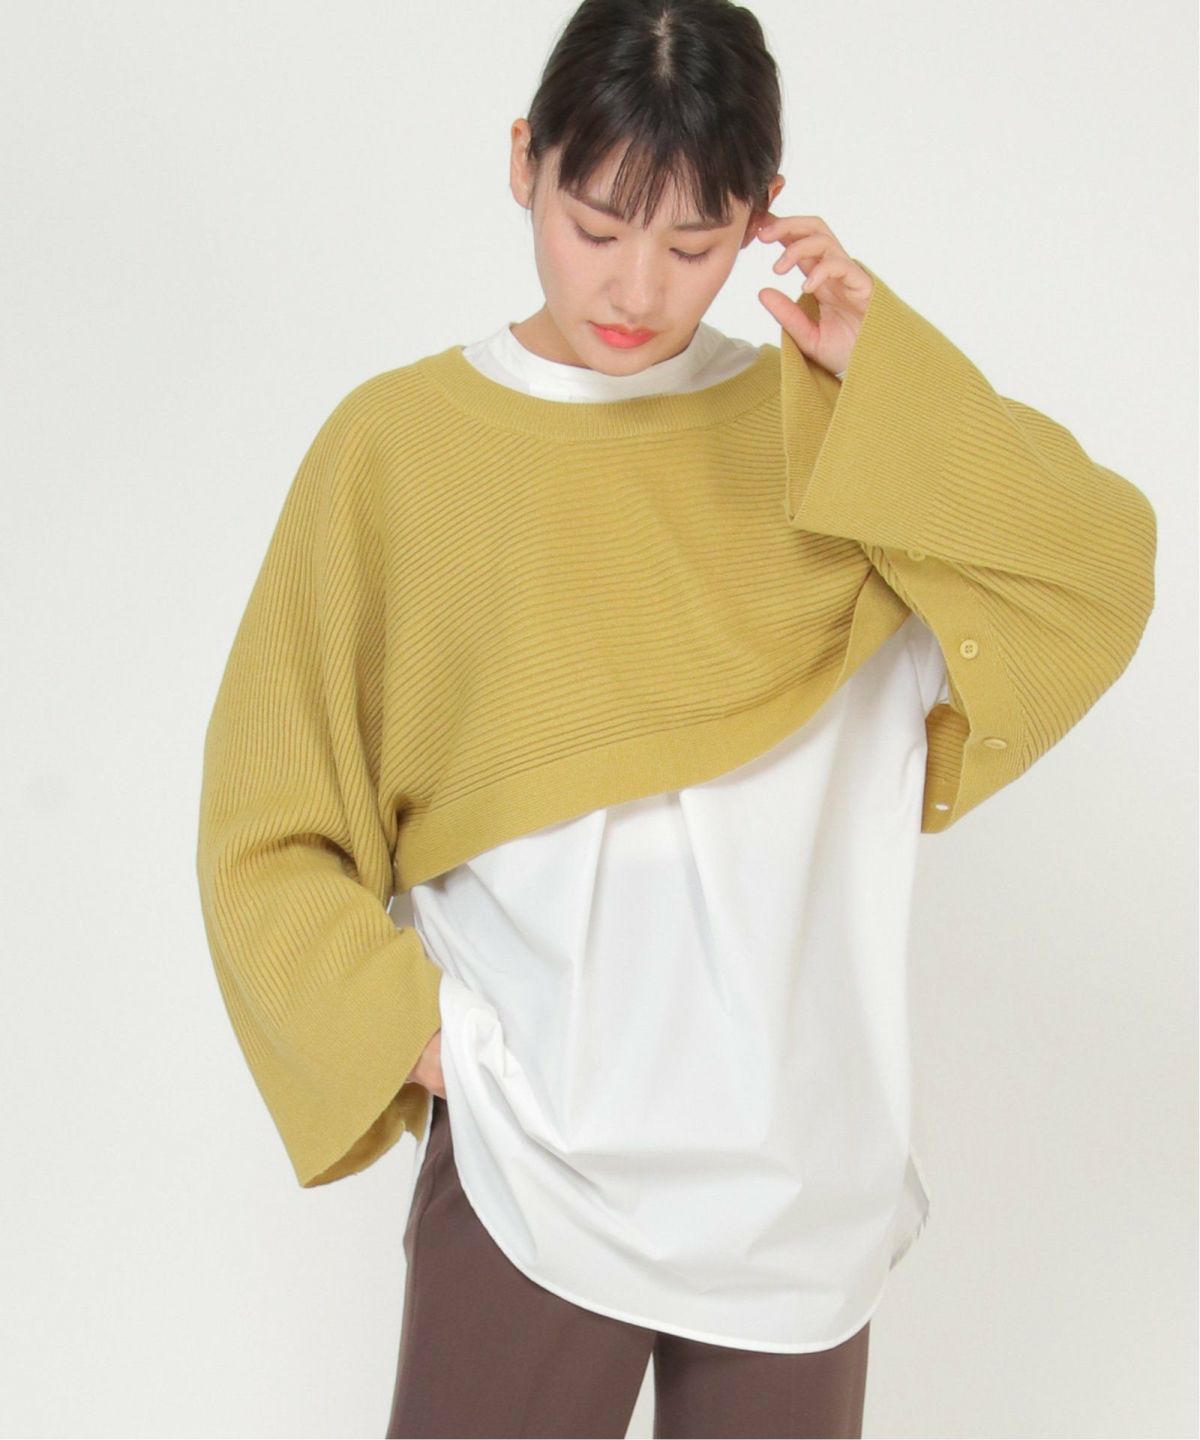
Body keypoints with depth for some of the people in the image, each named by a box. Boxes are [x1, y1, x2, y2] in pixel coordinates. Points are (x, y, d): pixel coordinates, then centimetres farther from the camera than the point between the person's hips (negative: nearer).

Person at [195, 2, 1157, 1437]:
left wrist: (886, 373, -12)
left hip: (799, 1179, 2)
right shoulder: (397, 446, -2)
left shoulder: (829, 435, 3)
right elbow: (267, 834, 1)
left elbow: (1098, 586, -10)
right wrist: (409, 1033, -11)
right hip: (524, 1173, -1)